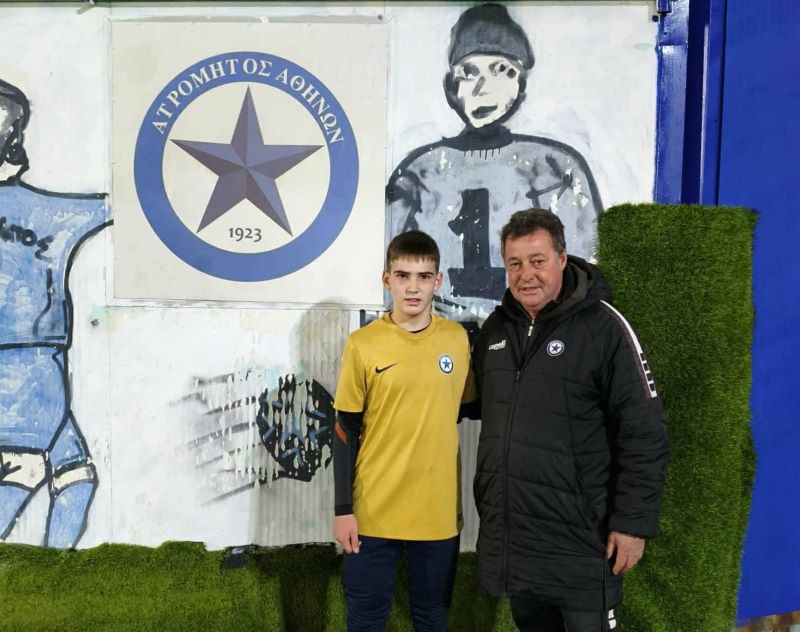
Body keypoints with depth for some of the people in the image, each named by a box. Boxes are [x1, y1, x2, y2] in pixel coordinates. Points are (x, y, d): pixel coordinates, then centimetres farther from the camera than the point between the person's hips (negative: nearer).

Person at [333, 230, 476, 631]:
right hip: (374, 511, -1)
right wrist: (343, 508, -5)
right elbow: (346, 429, -4)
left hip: (439, 511, 2)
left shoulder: (457, 339, -1)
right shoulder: (363, 344, -7)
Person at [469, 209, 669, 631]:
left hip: (580, 539, -6)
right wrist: (487, 500, 13)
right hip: (508, 532, 6)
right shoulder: (495, 327, 5)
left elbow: (643, 436, -13)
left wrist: (633, 521, -15)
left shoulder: (603, 326, -13)